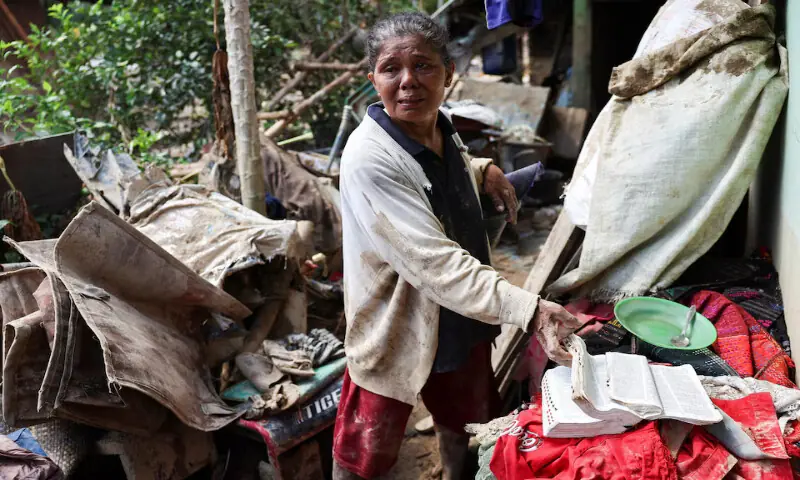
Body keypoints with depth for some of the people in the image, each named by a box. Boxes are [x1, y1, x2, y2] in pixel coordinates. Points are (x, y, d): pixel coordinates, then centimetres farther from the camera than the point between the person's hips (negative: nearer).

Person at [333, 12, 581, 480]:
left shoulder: (441, 126, -4)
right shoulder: (370, 160, -30)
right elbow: (436, 264, -35)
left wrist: (483, 171, 1)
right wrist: (529, 309, -42)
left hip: (463, 324, 8)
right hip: (397, 335, -7)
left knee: (467, 423, 29)